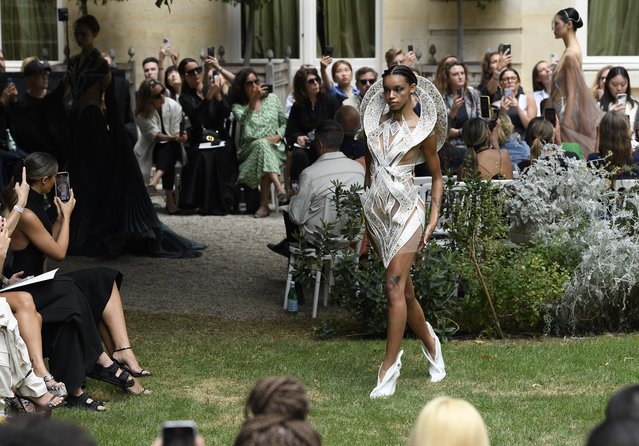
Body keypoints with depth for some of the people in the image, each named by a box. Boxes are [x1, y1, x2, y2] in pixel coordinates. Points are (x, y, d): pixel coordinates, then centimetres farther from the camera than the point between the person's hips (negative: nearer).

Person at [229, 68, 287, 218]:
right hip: (250, 149, -1)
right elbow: (244, 121, -16)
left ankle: (264, 204, -37)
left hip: (275, 148, 1)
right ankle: (278, 187, -54)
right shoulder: (238, 106, 6)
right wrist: (253, 101, -25)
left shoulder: (272, 99, 14)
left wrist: (278, 136, -5)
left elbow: (284, 123, 15)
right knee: (262, 144, -36)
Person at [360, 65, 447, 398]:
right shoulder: (376, 124, 10)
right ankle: (429, 342, 32)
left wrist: (434, 217, -4)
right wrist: (365, 214, 17)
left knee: (395, 286, -13)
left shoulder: (423, 130, -2)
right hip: (376, 208, 5)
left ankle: (389, 368, -13)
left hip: (404, 208, -5)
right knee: (404, 288, 12)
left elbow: (436, 176, 5)